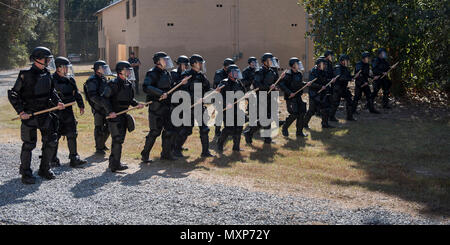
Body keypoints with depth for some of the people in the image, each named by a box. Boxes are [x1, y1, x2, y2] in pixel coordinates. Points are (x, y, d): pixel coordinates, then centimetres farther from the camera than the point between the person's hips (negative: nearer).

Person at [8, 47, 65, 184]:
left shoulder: (47, 74, 7)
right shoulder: (26, 75, -11)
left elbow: (51, 91, 20)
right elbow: (13, 94, -8)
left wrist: (57, 102, 1)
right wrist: (20, 111, -15)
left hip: (45, 114, 6)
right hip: (29, 115, -6)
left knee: (51, 141, 7)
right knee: (29, 144, -1)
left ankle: (44, 169, 23)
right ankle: (26, 174, 11)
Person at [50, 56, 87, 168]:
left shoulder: (70, 79, 9)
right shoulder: (52, 79, -9)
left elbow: (77, 93, 15)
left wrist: (81, 106, 12)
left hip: (68, 111, 6)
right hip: (56, 112, -5)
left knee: (72, 135, 4)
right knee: (55, 136, 3)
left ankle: (74, 159, 9)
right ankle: (53, 160, 14)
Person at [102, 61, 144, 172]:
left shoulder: (128, 84, 11)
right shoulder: (114, 84, -15)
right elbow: (104, 98, -16)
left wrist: (136, 104, 2)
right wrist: (110, 111, -22)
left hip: (123, 115, 9)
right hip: (114, 116, -9)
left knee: (120, 138, 15)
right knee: (118, 139, -7)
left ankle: (113, 162, 28)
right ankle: (115, 165, -1)